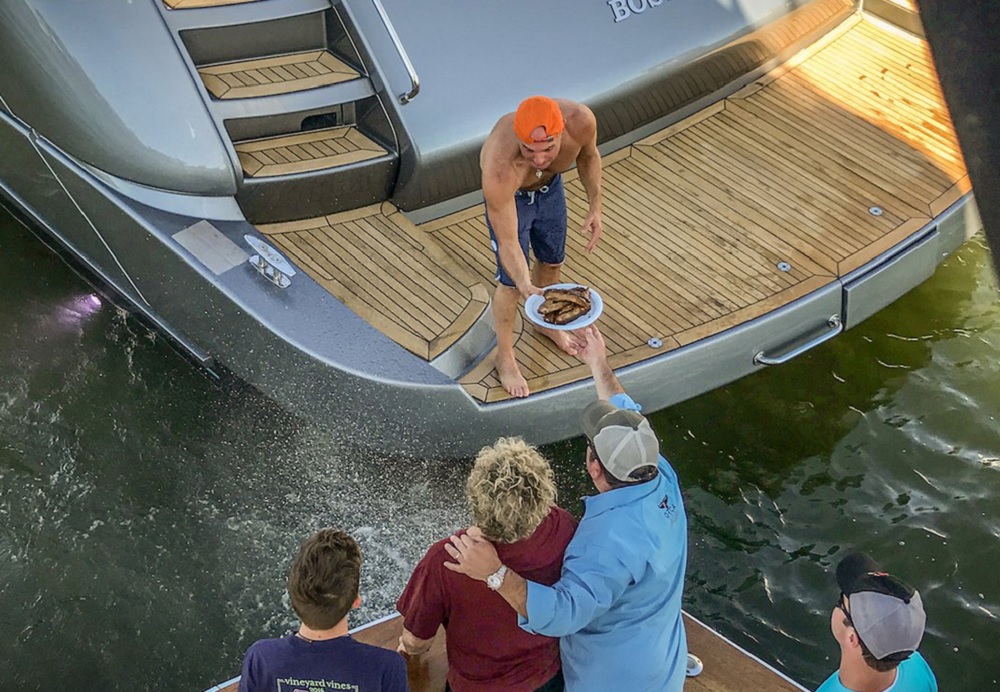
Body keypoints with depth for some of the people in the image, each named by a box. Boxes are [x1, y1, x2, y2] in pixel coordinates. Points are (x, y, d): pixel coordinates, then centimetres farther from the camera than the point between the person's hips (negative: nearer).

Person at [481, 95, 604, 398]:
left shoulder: (580, 120, -38)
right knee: (511, 281, 3)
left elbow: (589, 155, -10)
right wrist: (526, 288, -53)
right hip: (510, 196, -4)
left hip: (550, 187, 4)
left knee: (552, 262, 21)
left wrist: (595, 207, -13)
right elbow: (508, 244, -39)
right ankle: (505, 357, 29)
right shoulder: (498, 168, -48)